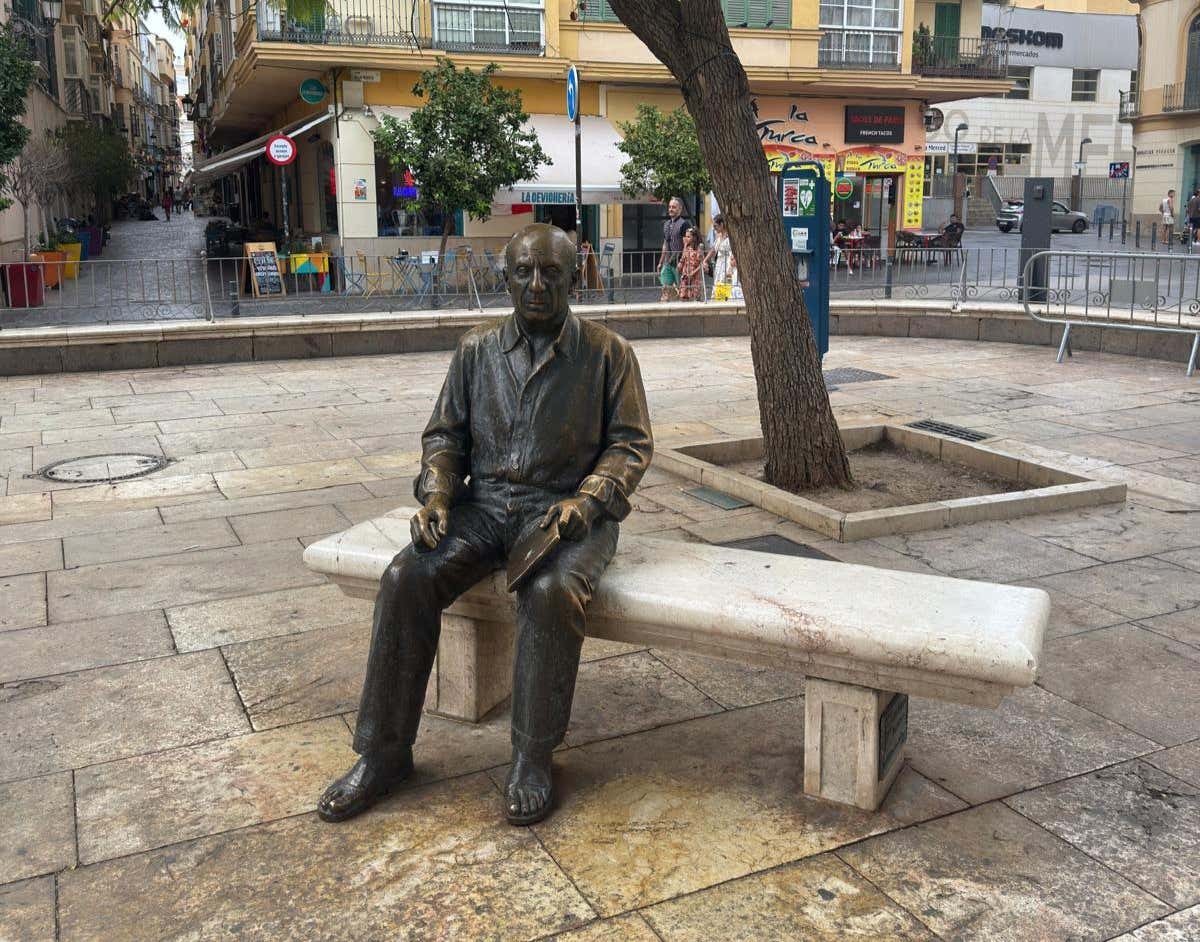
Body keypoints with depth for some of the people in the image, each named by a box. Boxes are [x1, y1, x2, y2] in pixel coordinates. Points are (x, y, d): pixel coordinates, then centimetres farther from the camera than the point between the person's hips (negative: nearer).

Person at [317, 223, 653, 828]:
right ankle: (384, 752, -9)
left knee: (551, 592, -35)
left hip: (567, 510, -3)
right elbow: (444, 436, 14)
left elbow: (631, 443, 1)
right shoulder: (477, 349, 11)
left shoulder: (606, 352, 2)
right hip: (485, 506, 3)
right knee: (406, 578, -22)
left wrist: (585, 501, -16)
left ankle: (533, 758, -16)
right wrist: (436, 495, -5)